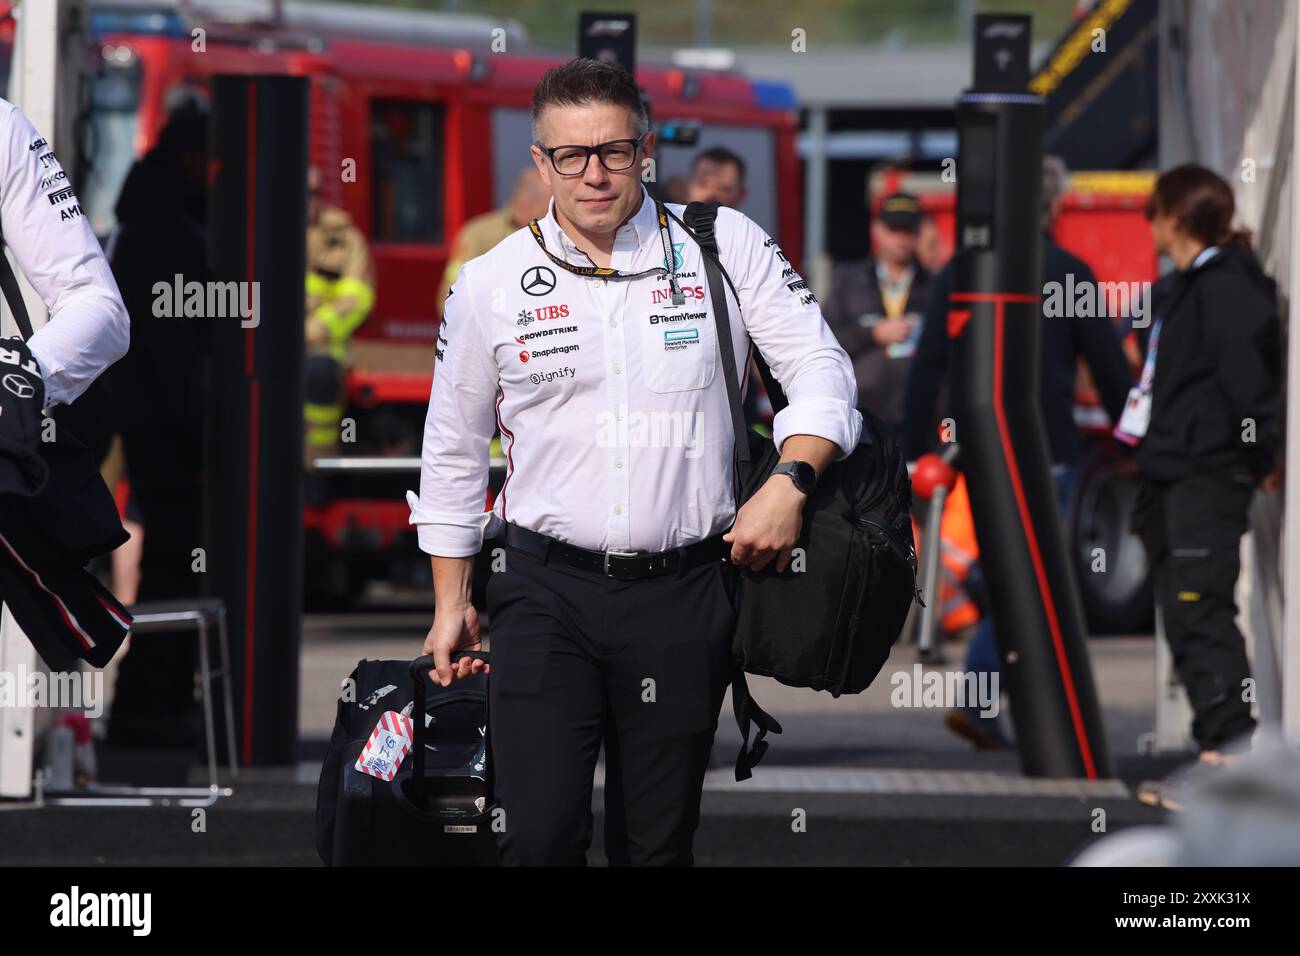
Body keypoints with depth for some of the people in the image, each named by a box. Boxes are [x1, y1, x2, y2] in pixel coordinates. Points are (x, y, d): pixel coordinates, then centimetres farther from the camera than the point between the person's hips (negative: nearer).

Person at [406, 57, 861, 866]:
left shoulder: (724, 246, 2)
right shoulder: (492, 285, 5)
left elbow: (822, 372, 1)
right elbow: (453, 451, 15)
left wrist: (789, 483, -17)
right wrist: (451, 603, 15)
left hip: (684, 593, 0)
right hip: (547, 591, 0)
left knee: (659, 842, 6)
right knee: (539, 836, -14)